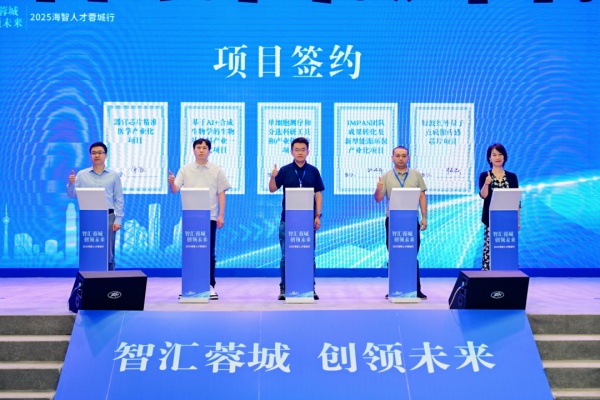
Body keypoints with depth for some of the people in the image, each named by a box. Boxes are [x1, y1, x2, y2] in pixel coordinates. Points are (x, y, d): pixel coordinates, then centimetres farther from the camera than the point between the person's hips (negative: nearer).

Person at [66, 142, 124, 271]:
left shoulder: (114, 175, 5)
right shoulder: (82, 174, 6)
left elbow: (119, 199, 5)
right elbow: (72, 195, 6)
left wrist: (118, 219, -2)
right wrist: (71, 184, -14)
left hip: (108, 217, 0)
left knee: (108, 254, 3)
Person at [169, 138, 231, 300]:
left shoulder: (217, 171, 4)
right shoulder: (185, 170, 5)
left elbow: (221, 194, 3)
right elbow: (175, 190, -3)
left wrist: (221, 215, -5)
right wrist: (171, 183, -26)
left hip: (209, 217, -1)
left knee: (209, 253, 2)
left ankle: (210, 286, 9)